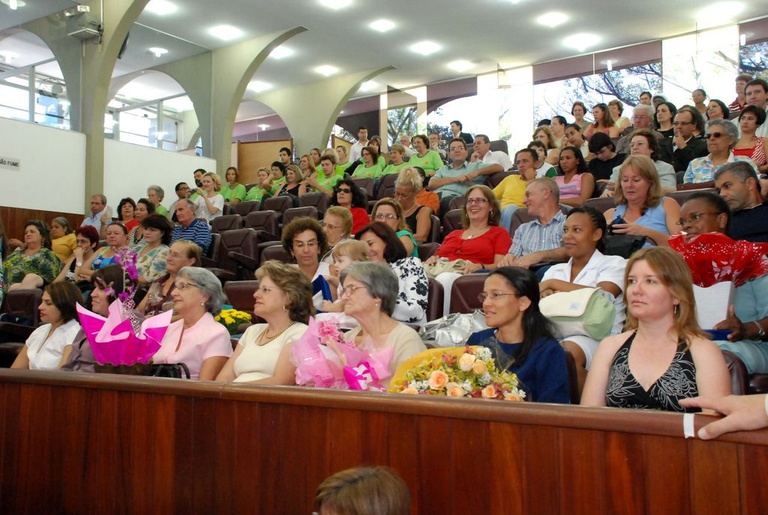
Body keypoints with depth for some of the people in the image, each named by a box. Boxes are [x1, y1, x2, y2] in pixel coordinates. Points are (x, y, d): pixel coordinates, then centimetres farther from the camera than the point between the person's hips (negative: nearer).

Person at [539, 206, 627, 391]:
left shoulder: (614, 263, 11)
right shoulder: (555, 270, 27)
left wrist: (554, 284, -5)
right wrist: (544, 293, -8)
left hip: (595, 336, -3)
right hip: (553, 335, 4)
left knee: (568, 350, -38)